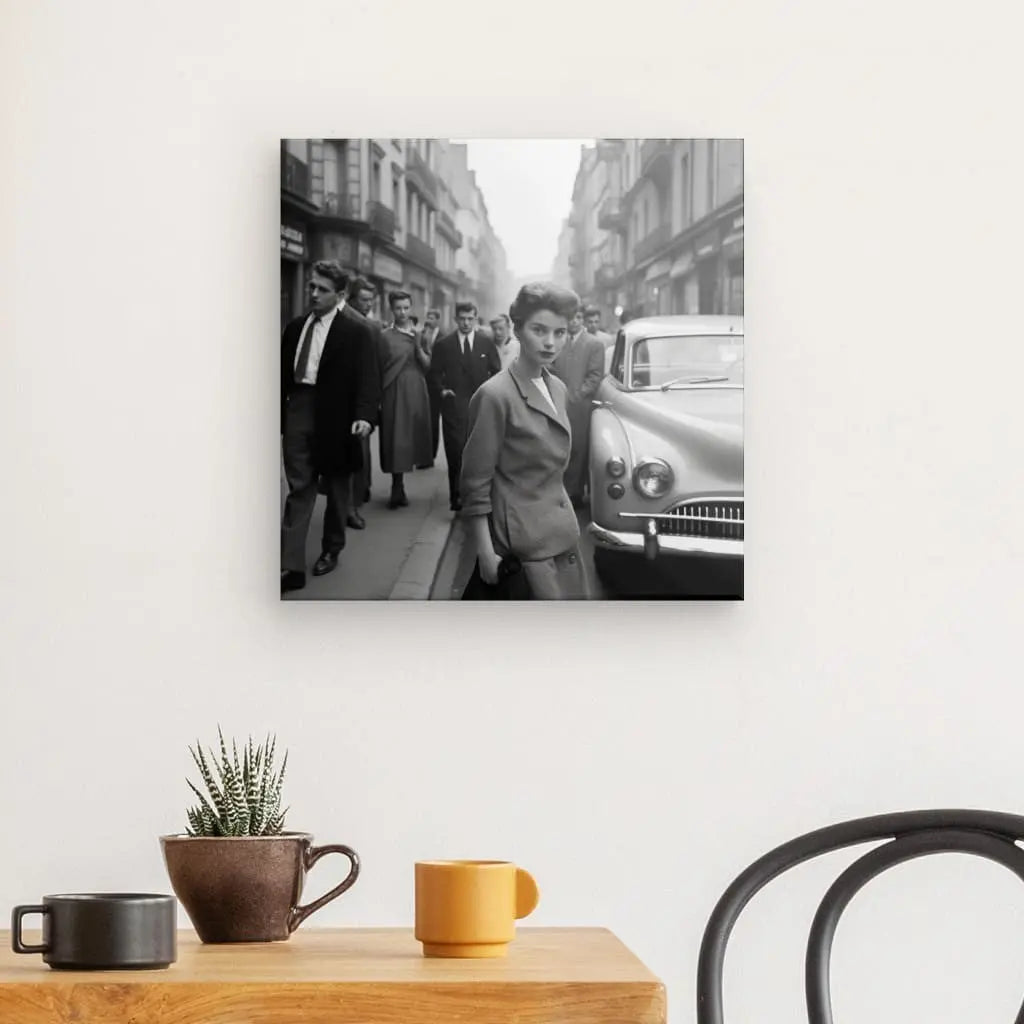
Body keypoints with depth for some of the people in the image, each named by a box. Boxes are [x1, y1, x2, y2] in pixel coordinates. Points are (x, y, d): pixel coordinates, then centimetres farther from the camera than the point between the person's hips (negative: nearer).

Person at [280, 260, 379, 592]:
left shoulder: (356, 330, -6)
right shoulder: (296, 327, 8)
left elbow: (367, 377, -11)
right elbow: (284, 375, 12)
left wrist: (364, 415, -24)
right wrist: (279, 421, 10)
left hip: (334, 418, -3)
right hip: (298, 413, 3)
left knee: (336, 486, 12)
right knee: (299, 488, -1)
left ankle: (331, 550, 30)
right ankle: (291, 566, -6)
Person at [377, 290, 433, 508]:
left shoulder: (419, 334, 10)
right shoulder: (384, 336, 0)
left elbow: (427, 366, 2)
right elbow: (378, 370, -2)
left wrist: (417, 344, -11)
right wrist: (378, 398, -7)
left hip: (416, 392, 4)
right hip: (394, 393, -3)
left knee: (413, 438, 5)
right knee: (395, 440, -6)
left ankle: (399, 489, 16)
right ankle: (397, 489, -2)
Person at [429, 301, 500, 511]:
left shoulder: (487, 344, 7)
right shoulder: (443, 345, 5)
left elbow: (496, 372, 11)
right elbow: (435, 372, 11)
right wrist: (442, 389, -4)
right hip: (454, 405, -1)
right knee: (456, 452, -9)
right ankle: (457, 495, -9)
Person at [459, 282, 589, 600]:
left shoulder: (558, 389, 9)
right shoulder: (495, 395, -14)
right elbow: (476, 485, -13)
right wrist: (486, 553, -15)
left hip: (563, 535, 8)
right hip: (524, 545, -7)